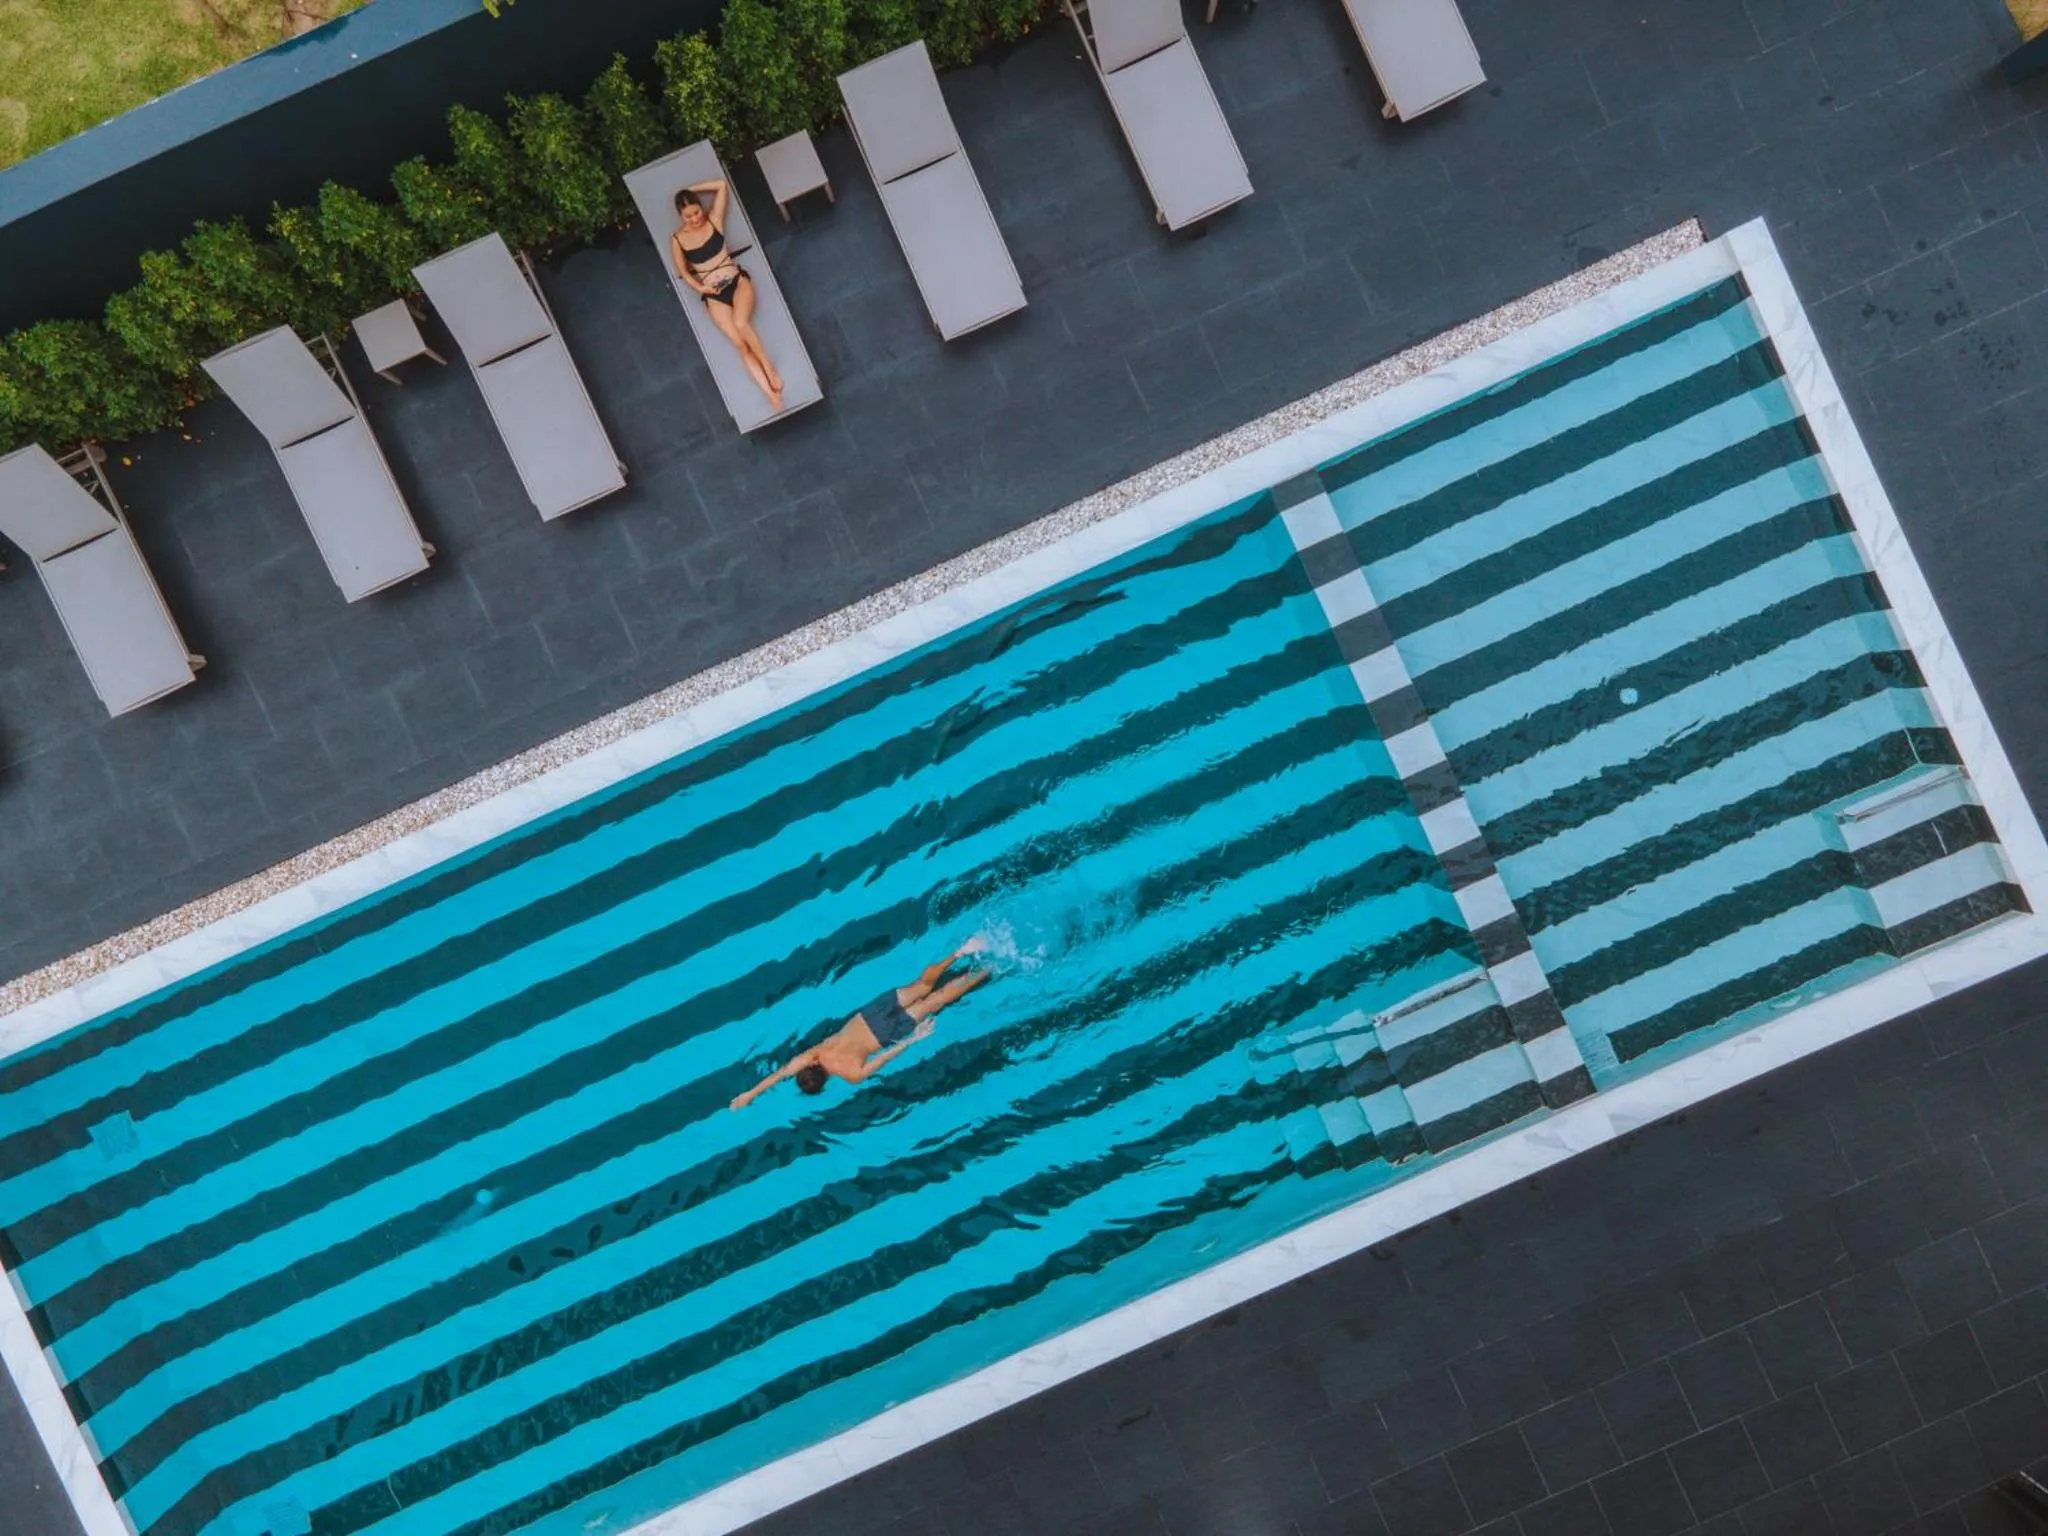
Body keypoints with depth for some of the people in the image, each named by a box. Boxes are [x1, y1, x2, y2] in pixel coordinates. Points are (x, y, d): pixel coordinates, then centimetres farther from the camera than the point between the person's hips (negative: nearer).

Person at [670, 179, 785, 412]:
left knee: (741, 323, -33)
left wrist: (691, 190, 2)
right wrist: (699, 288, -6)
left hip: (737, 280, -1)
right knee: (740, 344, -15)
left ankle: (770, 368, -16)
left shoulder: (714, 220, 1)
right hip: (713, 294, 1)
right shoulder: (677, 239, 2)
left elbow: (722, 185, 0)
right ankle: (772, 395, -19)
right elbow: (682, 271, 11)